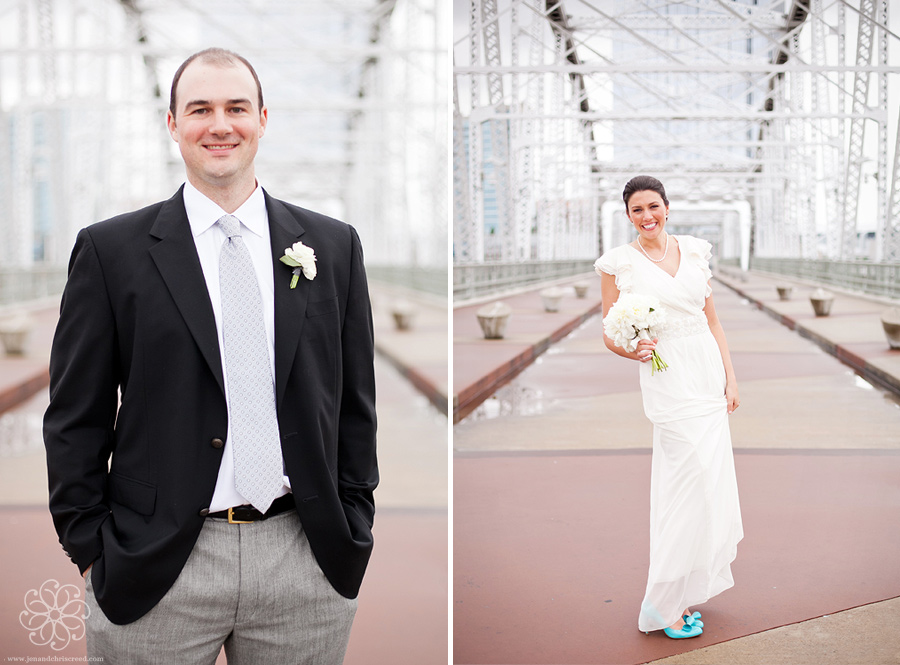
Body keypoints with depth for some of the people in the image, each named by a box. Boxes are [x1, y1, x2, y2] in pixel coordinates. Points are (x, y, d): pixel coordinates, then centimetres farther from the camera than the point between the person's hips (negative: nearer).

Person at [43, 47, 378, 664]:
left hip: (307, 564, 2)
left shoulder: (333, 245, 5)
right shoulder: (110, 250, -1)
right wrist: (93, 551, -3)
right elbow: (75, 419, 1)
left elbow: (355, 401, 8)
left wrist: (353, 530, 6)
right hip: (154, 568, -1)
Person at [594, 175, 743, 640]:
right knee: (697, 484, -8)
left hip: (708, 375, 5)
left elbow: (712, 320, 12)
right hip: (666, 380, -5)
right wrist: (634, 351, -18)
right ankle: (665, 605, 6)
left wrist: (730, 378, 7)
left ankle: (683, 593, 24)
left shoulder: (694, 251, 9)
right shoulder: (618, 263, -3)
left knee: (708, 487, 9)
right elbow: (610, 335, 2)